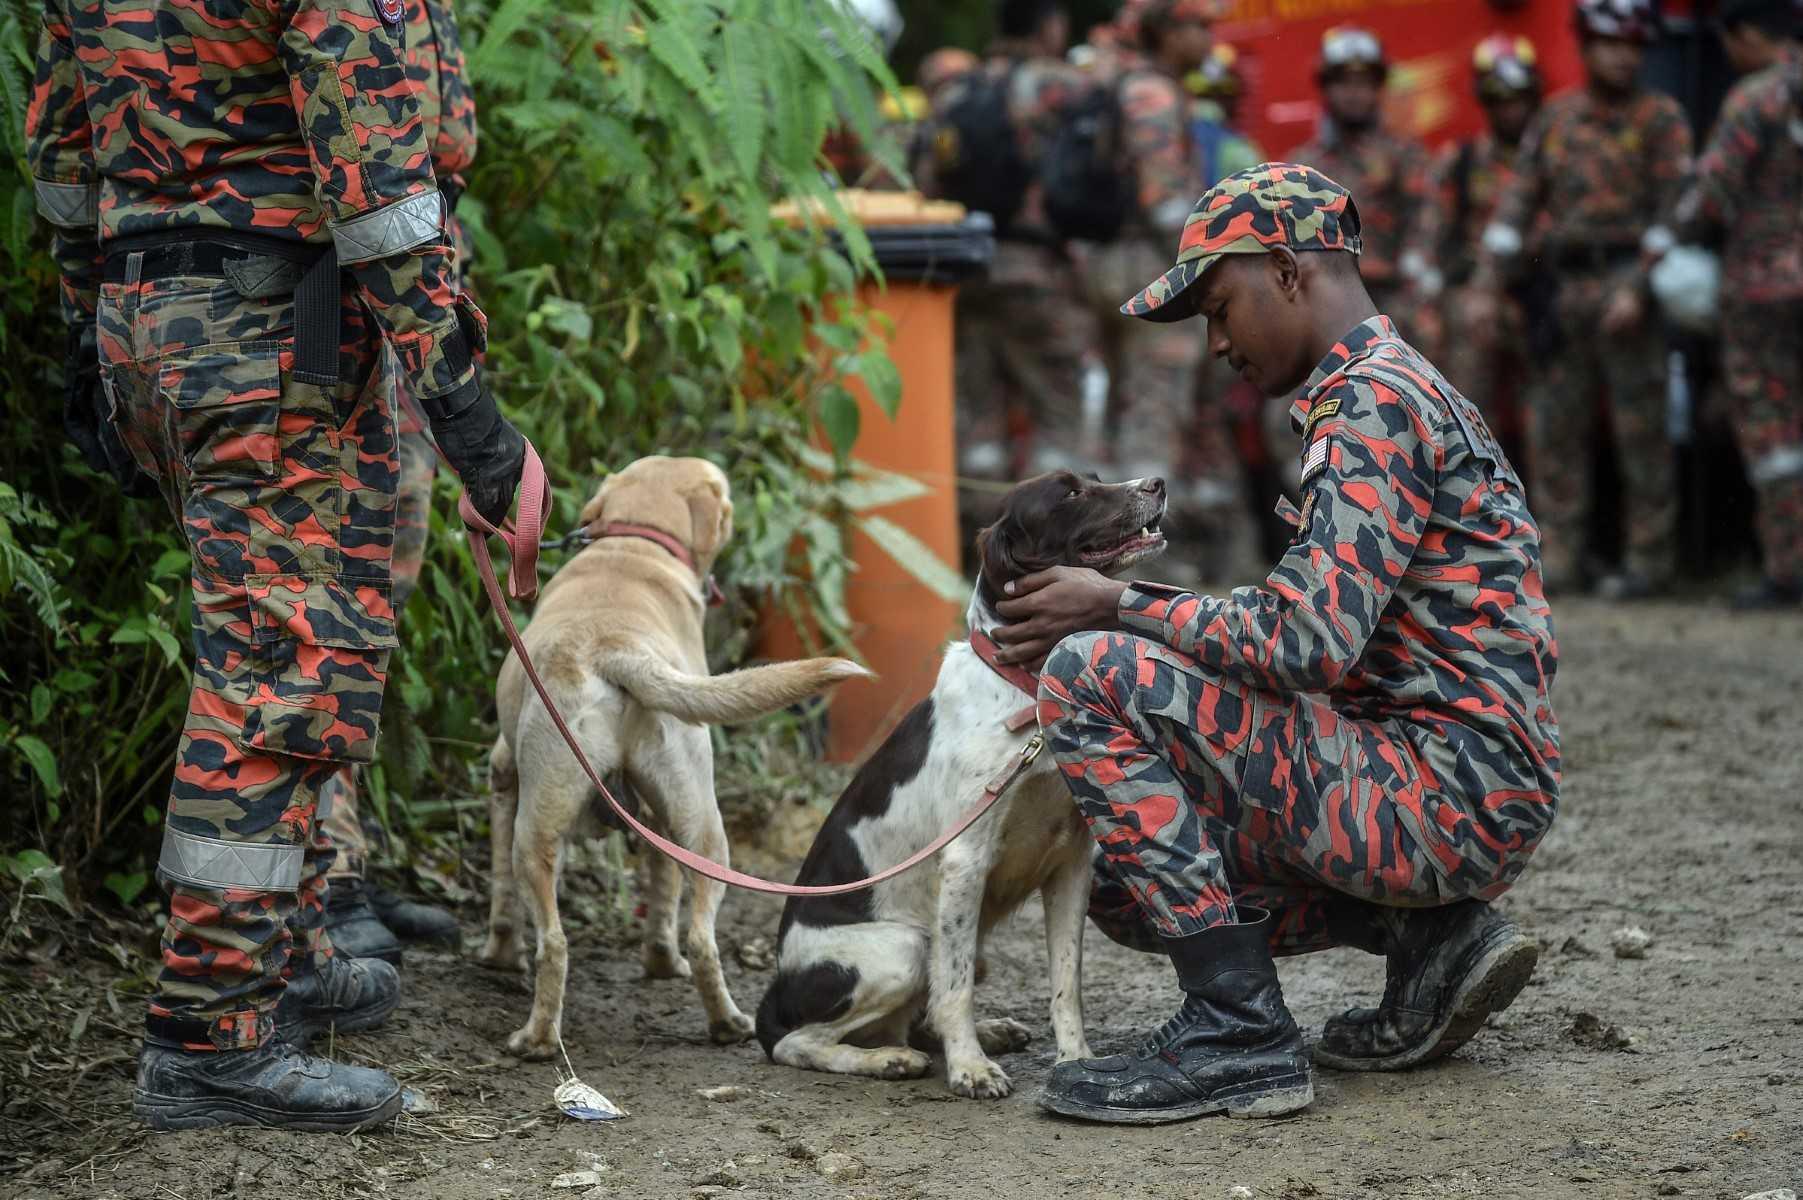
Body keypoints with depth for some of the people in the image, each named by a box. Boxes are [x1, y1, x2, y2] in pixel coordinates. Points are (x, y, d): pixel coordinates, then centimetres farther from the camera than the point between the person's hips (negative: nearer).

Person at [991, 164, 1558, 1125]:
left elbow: (1308, 640, -24)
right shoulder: (1383, 393, 19)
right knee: (1118, 868, 19)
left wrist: (1117, 608, -10)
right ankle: (1433, 936, 10)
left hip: (1454, 788, -11)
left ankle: (1237, 1036, -16)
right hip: (1447, 801, 11)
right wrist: (1127, 611, 7)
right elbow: (1320, 634, 17)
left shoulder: (1376, 400, -14)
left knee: (1094, 677, -18)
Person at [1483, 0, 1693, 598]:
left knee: (1641, 429, -3)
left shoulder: (1660, 117, -1)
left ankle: (1649, 561, 2)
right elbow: (1520, 201, 8)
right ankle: (1563, 556, 11)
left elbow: (1670, 207, -9)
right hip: (1566, 291, 5)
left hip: (1629, 285, -5)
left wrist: (1637, 289, -18)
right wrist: (1486, 284, -1)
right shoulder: (1555, 119, 12)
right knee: (1555, 425, 5)